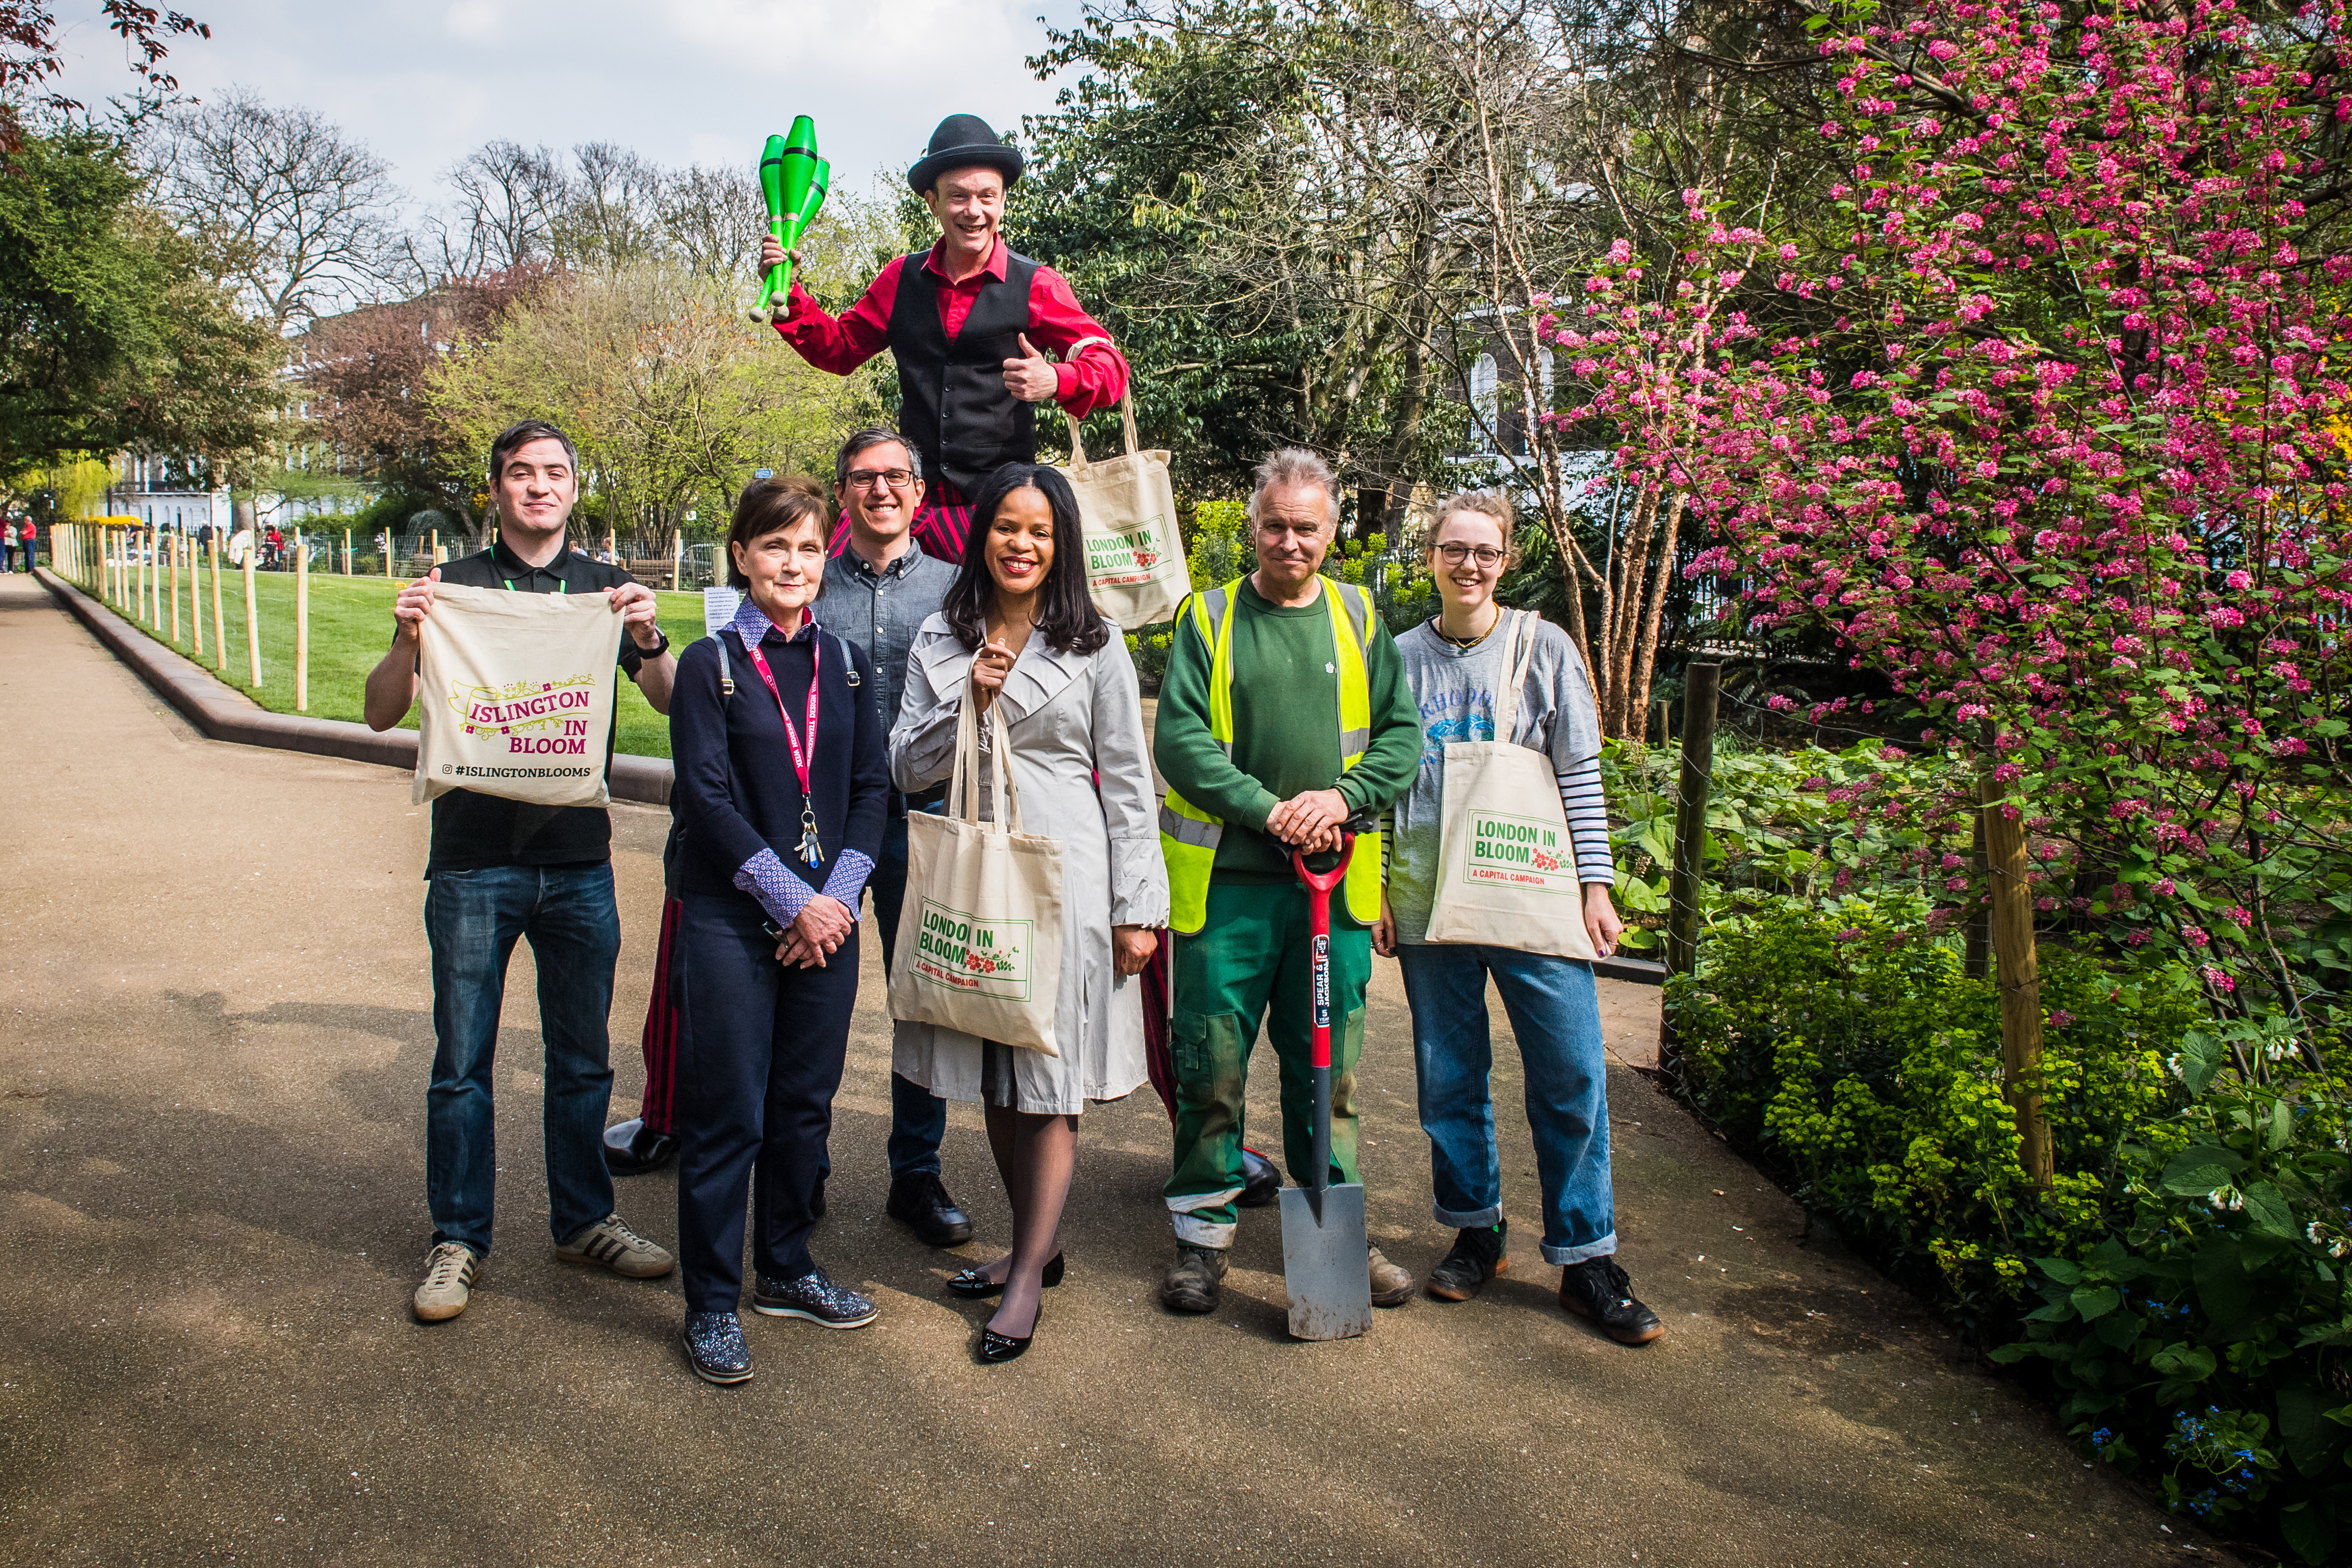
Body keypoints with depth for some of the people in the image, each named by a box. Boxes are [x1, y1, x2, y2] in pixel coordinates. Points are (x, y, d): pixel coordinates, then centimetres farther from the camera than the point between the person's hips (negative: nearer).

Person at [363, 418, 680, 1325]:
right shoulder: (455, 587, 4)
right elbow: (383, 714, 0)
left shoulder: (602, 589, 8)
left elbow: (671, 701, 0)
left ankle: (584, 1222, 26)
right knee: (462, 1064, 5)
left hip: (578, 860, 2)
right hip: (474, 863, -2)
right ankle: (458, 1240, 18)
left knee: (582, 1060, 11)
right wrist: (407, 639, -19)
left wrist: (648, 637, -19)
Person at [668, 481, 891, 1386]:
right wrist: (792, 900, -14)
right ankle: (712, 1304, 12)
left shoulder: (845, 663, 10)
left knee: (806, 1103, 12)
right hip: (733, 921, -4)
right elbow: (706, 797, -10)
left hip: (828, 915, 4)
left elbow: (872, 786, 7)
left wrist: (839, 895, -6)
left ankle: (785, 1269, 29)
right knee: (728, 1112, -1)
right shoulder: (710, 664, -3)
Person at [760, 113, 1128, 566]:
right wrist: (789, 294, 9)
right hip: (909, 491, 2)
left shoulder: (1035, 284, 2)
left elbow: (1109, 366, -2)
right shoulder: (901, 279, 13)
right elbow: (839, 347, 25)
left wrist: (1056, 381, -23)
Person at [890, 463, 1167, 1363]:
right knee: (995, 1081, 12)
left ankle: (1028, 1279, 9)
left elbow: (1127, 781, 0)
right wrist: (970, 703, -11)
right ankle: (1035, 1245, 28)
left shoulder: (1094, 644, 1)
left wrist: (1138, 906, -4)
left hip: (1064, 876, -4)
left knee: (1051, 1081, 0)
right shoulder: (941, 641, 9)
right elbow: (908, 769, 5)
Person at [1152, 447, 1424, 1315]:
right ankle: (1203, 1235, 18)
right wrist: (1270, 811, -15)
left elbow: (1402, 733, 6)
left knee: (1330, 1069, 11)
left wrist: (1341, 797, -11)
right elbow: (1180, 739, -6)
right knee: (1212, 1065, 3)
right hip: (1227, 879, -2)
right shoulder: (1208, 618, 3)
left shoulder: (1359, 617, 10)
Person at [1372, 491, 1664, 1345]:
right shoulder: (1399, 658, 8)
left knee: (1573, 1077, -3)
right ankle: (1476, 1231, 25)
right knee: (1449, 1079, 7)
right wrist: (1374, 889, 5)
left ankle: (1586, 1258, 10)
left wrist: (1596, 884, -2)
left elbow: (1581, 776, 4)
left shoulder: (1545, 649, 4)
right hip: (1429, 901, 2)